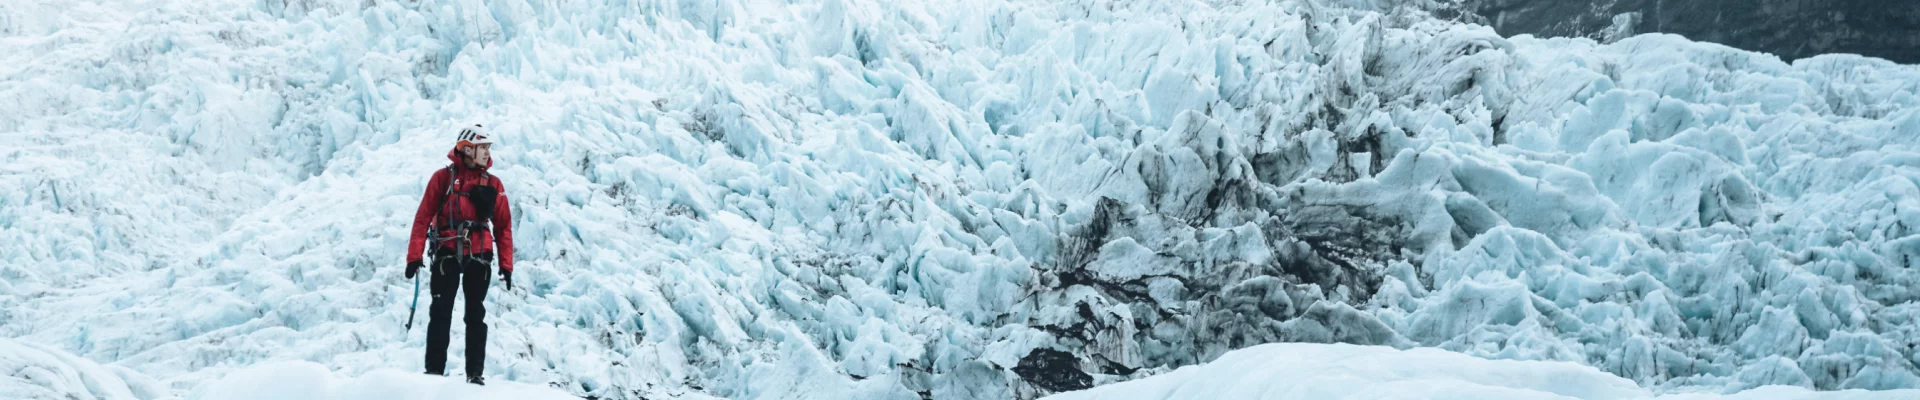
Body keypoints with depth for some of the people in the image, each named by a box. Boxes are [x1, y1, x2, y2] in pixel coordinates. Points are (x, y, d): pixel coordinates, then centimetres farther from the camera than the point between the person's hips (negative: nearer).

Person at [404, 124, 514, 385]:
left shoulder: (493, 184, 9)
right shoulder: (444, 177, 1)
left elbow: (503, 226, 9)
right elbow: (423, 217, -1)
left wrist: (506, 265, 3)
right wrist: (414, 256, -8)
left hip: (478, 257, 2)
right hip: (446, 254, -2)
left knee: (476, 316, 5)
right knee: (440, 314, -1)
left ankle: (475, 372, 7)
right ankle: (434, 370, 1)